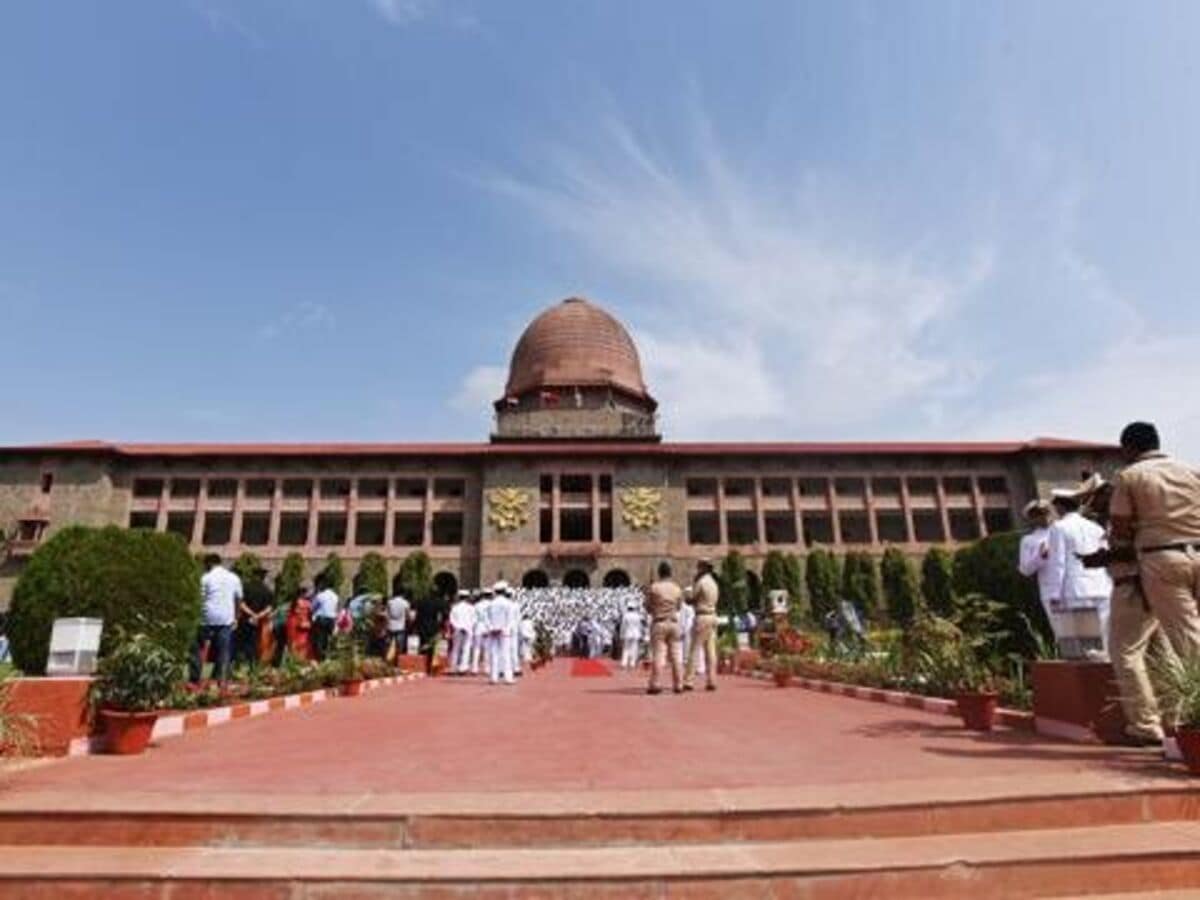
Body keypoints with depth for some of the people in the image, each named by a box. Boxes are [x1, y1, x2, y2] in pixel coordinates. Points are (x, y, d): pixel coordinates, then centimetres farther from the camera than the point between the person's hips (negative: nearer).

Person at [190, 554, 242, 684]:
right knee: (223, 651, 5)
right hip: (227, 619, 3)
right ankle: (222, 680, 3)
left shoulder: (206, 577, -1)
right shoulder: (234, 578, 10)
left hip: (209, 619, -3)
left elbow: (202, 599, -5)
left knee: (199, 649, 9)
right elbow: (239, 599, 14)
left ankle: (195, 679, 9)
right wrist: (235, 617, 23)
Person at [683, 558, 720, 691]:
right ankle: (711, 681, 7)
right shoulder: (714, 583, 16)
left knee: (695, 650, -6)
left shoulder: (701, 582, -10)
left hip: (702, 617, -8)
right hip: (713, 616, 8)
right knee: (711, 650, 7)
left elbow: (693, 599, -7)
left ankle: (689, 681, -6)